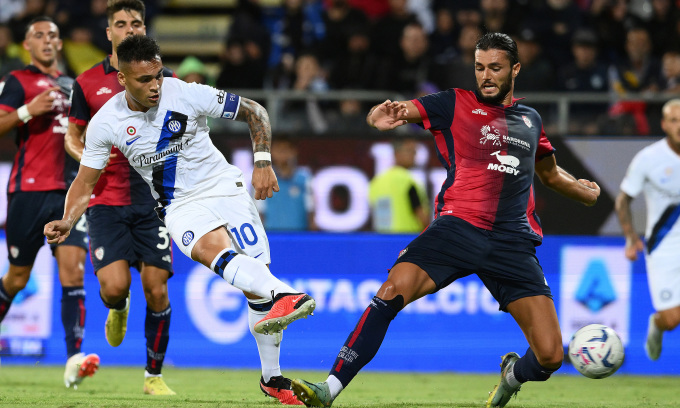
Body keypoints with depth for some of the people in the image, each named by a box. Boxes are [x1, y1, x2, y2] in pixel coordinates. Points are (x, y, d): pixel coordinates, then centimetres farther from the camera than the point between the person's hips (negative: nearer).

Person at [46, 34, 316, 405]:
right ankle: (285, 295, -61)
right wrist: (67, 222, -11)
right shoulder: (105, 123, -7)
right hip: (179, 207, 0)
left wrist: (262, 162, -12)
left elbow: (254, 112, -1)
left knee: (256, 284, -9)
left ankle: (272, 378, 9)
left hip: (223, 186, 0)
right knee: (214, 250, -35)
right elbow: (85, 182, 5)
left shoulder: (188, 94, -12)